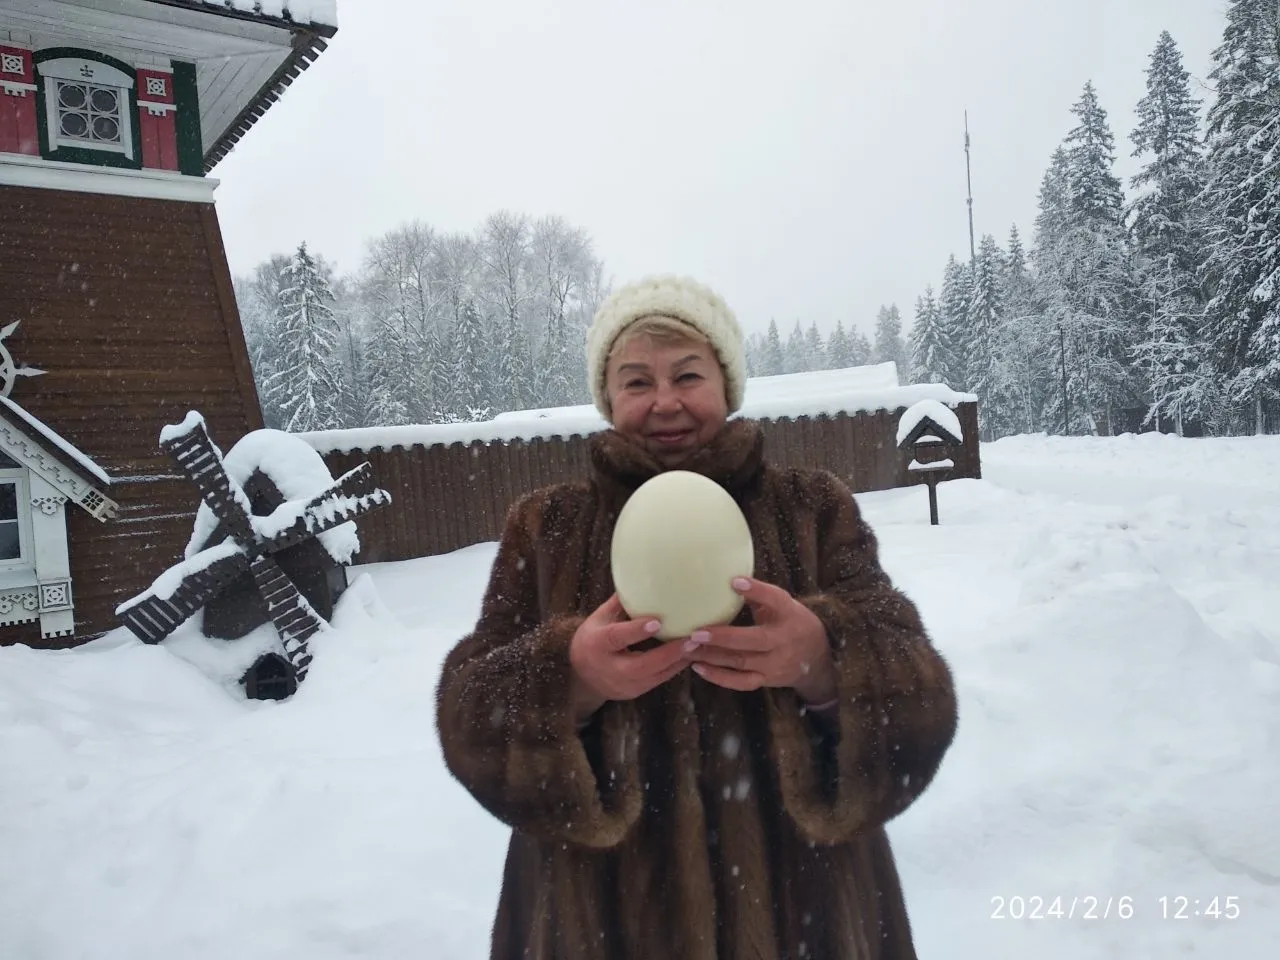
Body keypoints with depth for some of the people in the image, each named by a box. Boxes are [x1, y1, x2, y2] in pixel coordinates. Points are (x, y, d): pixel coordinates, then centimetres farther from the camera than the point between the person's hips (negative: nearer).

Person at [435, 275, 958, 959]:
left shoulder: (814, 508, -1)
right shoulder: (545, 526, 0)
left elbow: (919, 701, -10)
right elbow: (469, 719, -6)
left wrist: (822, 657, -30)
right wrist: (568, 678, -26)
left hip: (798, 904, 1)